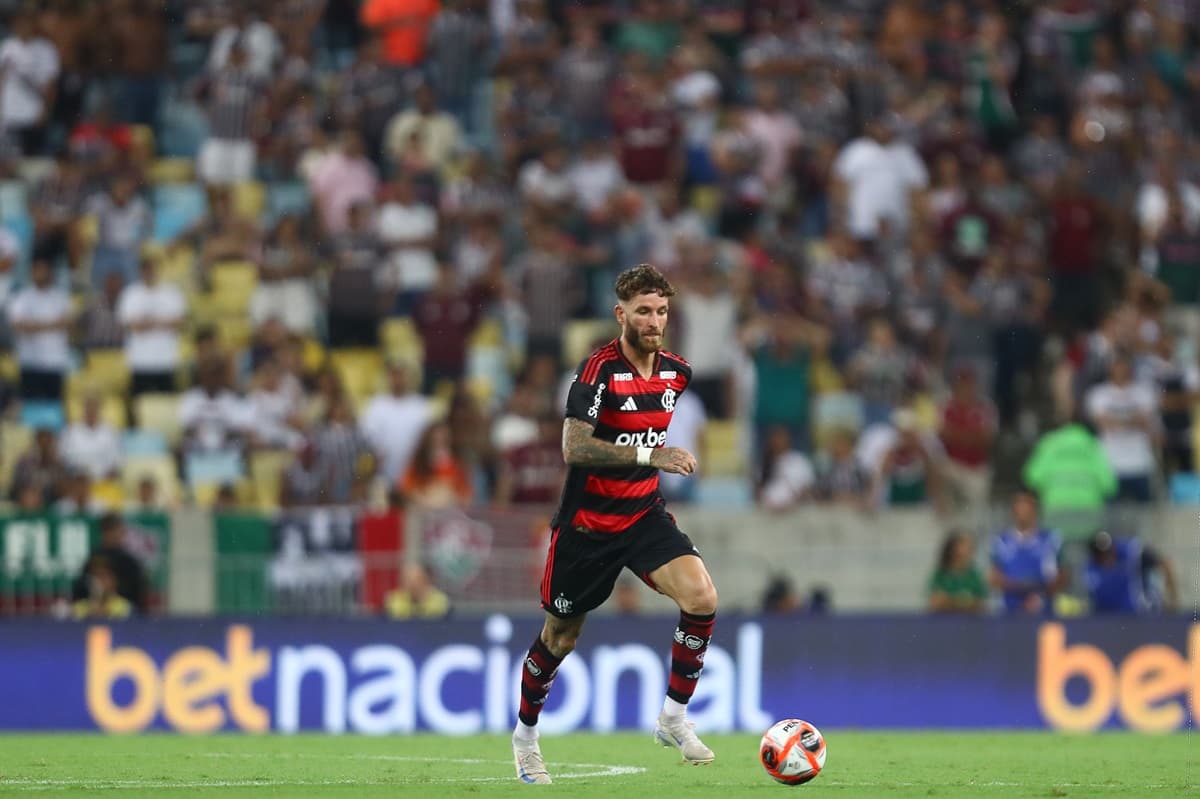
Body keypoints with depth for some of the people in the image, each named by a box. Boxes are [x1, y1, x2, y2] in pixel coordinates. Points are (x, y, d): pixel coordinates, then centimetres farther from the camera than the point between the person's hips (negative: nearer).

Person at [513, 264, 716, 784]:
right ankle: (525, 734, 33)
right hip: (587, 522, -4)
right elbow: (574, 448, -29)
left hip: (644, 515, 4)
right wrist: (649, 455, -33)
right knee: (562, 635, 9)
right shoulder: (599, 370, -18)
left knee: (702, 598, -20)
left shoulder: (675, 373, 1)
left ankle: (674, 718, -6)